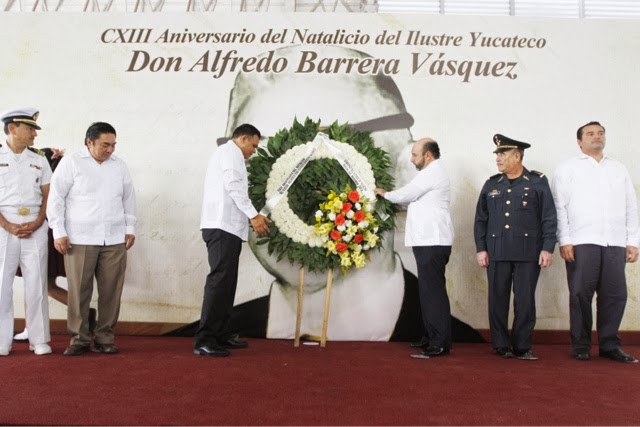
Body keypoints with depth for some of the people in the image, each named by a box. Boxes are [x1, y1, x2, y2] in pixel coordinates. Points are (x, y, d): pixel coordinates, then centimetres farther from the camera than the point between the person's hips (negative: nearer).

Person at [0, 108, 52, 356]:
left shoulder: (39, 161, 11)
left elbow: (48, 196, 9)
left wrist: (37, 223, -6)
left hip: (35, 228, 2)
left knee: (36, 283, 3)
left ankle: (40, 340, 10)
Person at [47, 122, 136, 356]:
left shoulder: (119, 166, 13)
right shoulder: (71, 163, 1)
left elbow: (129, 199, 19)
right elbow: (56, 198, 0)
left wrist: (130, 228, 13)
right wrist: (59, 232, -5)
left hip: (115, 240, 3)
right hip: (80, 240, -3)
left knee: (111, 291, 3)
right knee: (79, 291, -1)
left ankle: (104, 338, 14)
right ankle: (79, 338, 13)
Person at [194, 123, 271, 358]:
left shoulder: (224, 153, 29)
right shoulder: (231, 150, -2)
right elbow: (233, 186, -16)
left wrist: (252, 217, 20)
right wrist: (254, 215, -18)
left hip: (224, 226, 11)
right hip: (223, 227, -11)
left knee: (226, 282, 10)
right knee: (219, 281, -14)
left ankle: (221, 335, 13)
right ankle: (204, 340, -15)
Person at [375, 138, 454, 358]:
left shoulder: (432, 173, -11)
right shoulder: (433, 173, 21)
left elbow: (405, 194, -10)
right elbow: (416, 198, 22)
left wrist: (385, 193, 8)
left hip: (432, 242, -11)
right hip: (430, 240, 11)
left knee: (433, 290, -9)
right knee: (429, 289, 13)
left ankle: (441, 343, -6)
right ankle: (433, 337, 21)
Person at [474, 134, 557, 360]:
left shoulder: (538, 182, 4)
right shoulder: (491, 184, 11)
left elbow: (549, 218, 2)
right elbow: (481, 220, 11)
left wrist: (547, 248, -5)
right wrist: (481, 248, 4)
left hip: (528, 252, -2)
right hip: (497, 252, 2)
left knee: (525, 300, 2)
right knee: (497, 299, 4)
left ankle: (522, 347, 13)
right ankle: (501, 346, 15)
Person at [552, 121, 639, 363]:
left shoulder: (619, 169, 19)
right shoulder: (568, 169, 8)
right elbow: (560, 207, 0)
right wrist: (564, 241, -8)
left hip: (615, 243, 3)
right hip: (581, 243, -3)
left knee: (615, 295, 2)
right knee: (580, 295, 0)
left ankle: (609, 346, 15)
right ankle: (581, 347, 11)